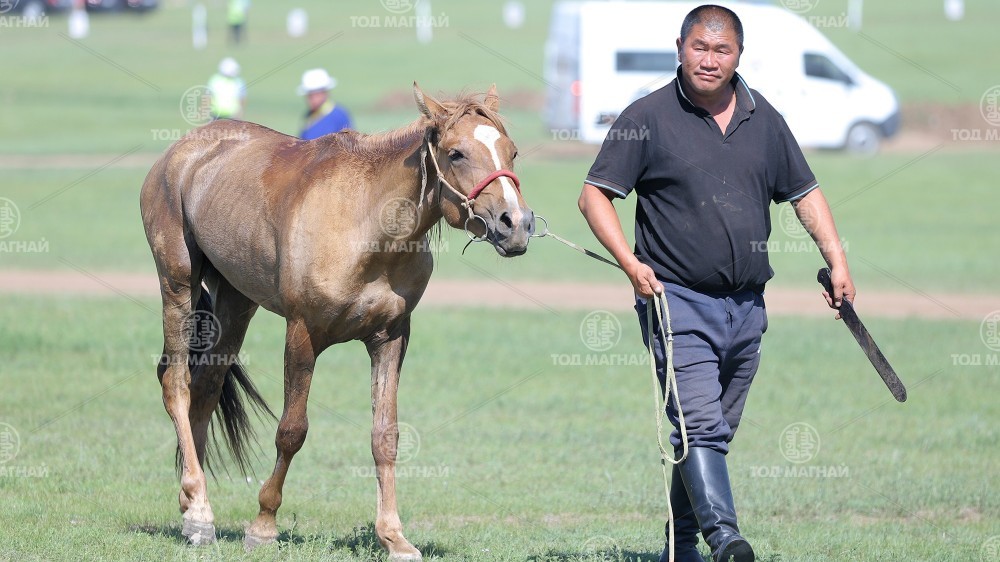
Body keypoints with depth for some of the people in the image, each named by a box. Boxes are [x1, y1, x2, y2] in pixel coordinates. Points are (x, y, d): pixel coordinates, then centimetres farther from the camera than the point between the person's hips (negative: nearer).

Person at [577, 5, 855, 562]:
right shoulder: (648, 118, -4)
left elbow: (805, 192, 19)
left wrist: (838, 262, 9)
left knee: (716, 431, 11)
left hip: (747, 306, 5)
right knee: (701, 425, -17)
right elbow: (595, 194, -3)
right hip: (678, 301, -5)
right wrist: (630, 262, -15)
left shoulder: (763, 118, 10)